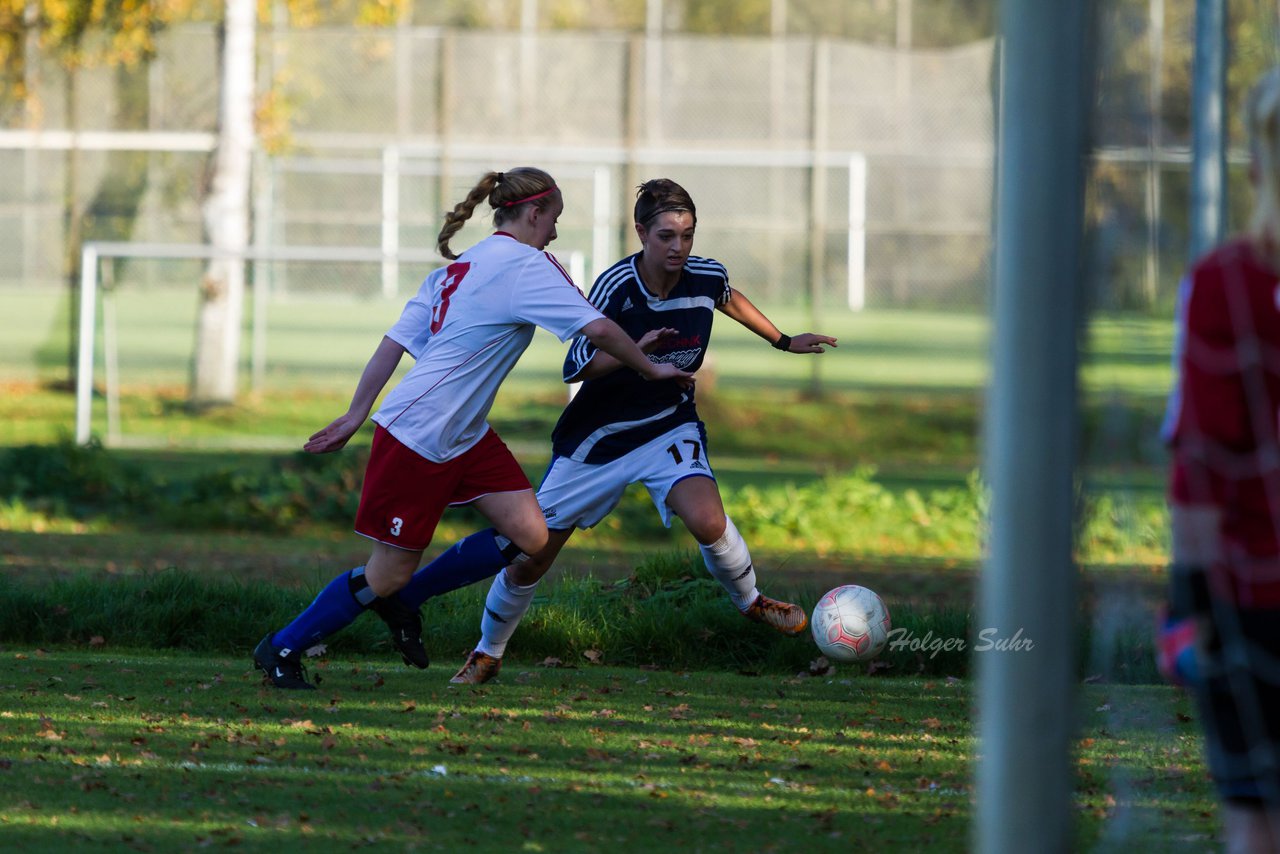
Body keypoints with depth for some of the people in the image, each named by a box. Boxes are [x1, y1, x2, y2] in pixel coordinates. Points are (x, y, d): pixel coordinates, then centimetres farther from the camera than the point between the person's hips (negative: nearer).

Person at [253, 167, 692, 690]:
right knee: (389, 573, -2)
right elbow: (597, 329, -16)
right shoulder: (524, 265, -12)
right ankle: (281, 649, 15)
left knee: (529, 536, -1)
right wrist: (649, 369, -1)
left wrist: (357, 416, 12)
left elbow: (394, 342, 12)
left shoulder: (459, 268, 15)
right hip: (417, 437, -9)